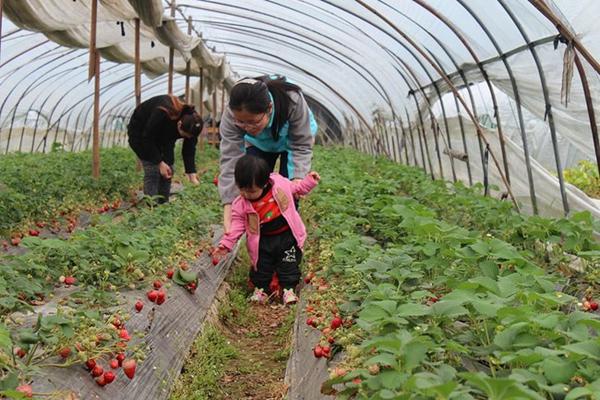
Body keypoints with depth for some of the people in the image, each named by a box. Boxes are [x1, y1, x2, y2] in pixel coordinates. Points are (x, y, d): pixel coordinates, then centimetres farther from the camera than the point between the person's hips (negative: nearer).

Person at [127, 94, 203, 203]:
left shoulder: (192, 119, -23)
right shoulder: (161, 114, -41)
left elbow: (189, 149, -15)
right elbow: (147, 138, -30)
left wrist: (191, 172, -22)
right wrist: (159, 162, -31)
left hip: (164, 136, 6)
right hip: (141, 134, -6)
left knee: (167, 173, -2)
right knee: (153, 171, -17)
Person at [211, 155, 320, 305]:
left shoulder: (280, 183, -14)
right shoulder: (240, 205, -14)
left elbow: (296, 187, 6)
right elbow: (237, 226, -9)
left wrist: (309, 180, -5)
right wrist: (225, 244, -17)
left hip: (287, 236, 0)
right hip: (264, 241, 1)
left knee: (289, 264, 6)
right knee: (261, 266, 11)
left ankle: (289, 288, 24)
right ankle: (261, 289, 33)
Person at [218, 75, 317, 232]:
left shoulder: (292, 100, -43)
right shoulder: (231, 114, -37)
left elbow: (302, 146, -31)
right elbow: (230, 158, -37)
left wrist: (297, 179, -47)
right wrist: (228, 207, -43)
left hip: (293, 139, -2)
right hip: (259, 143, 2)